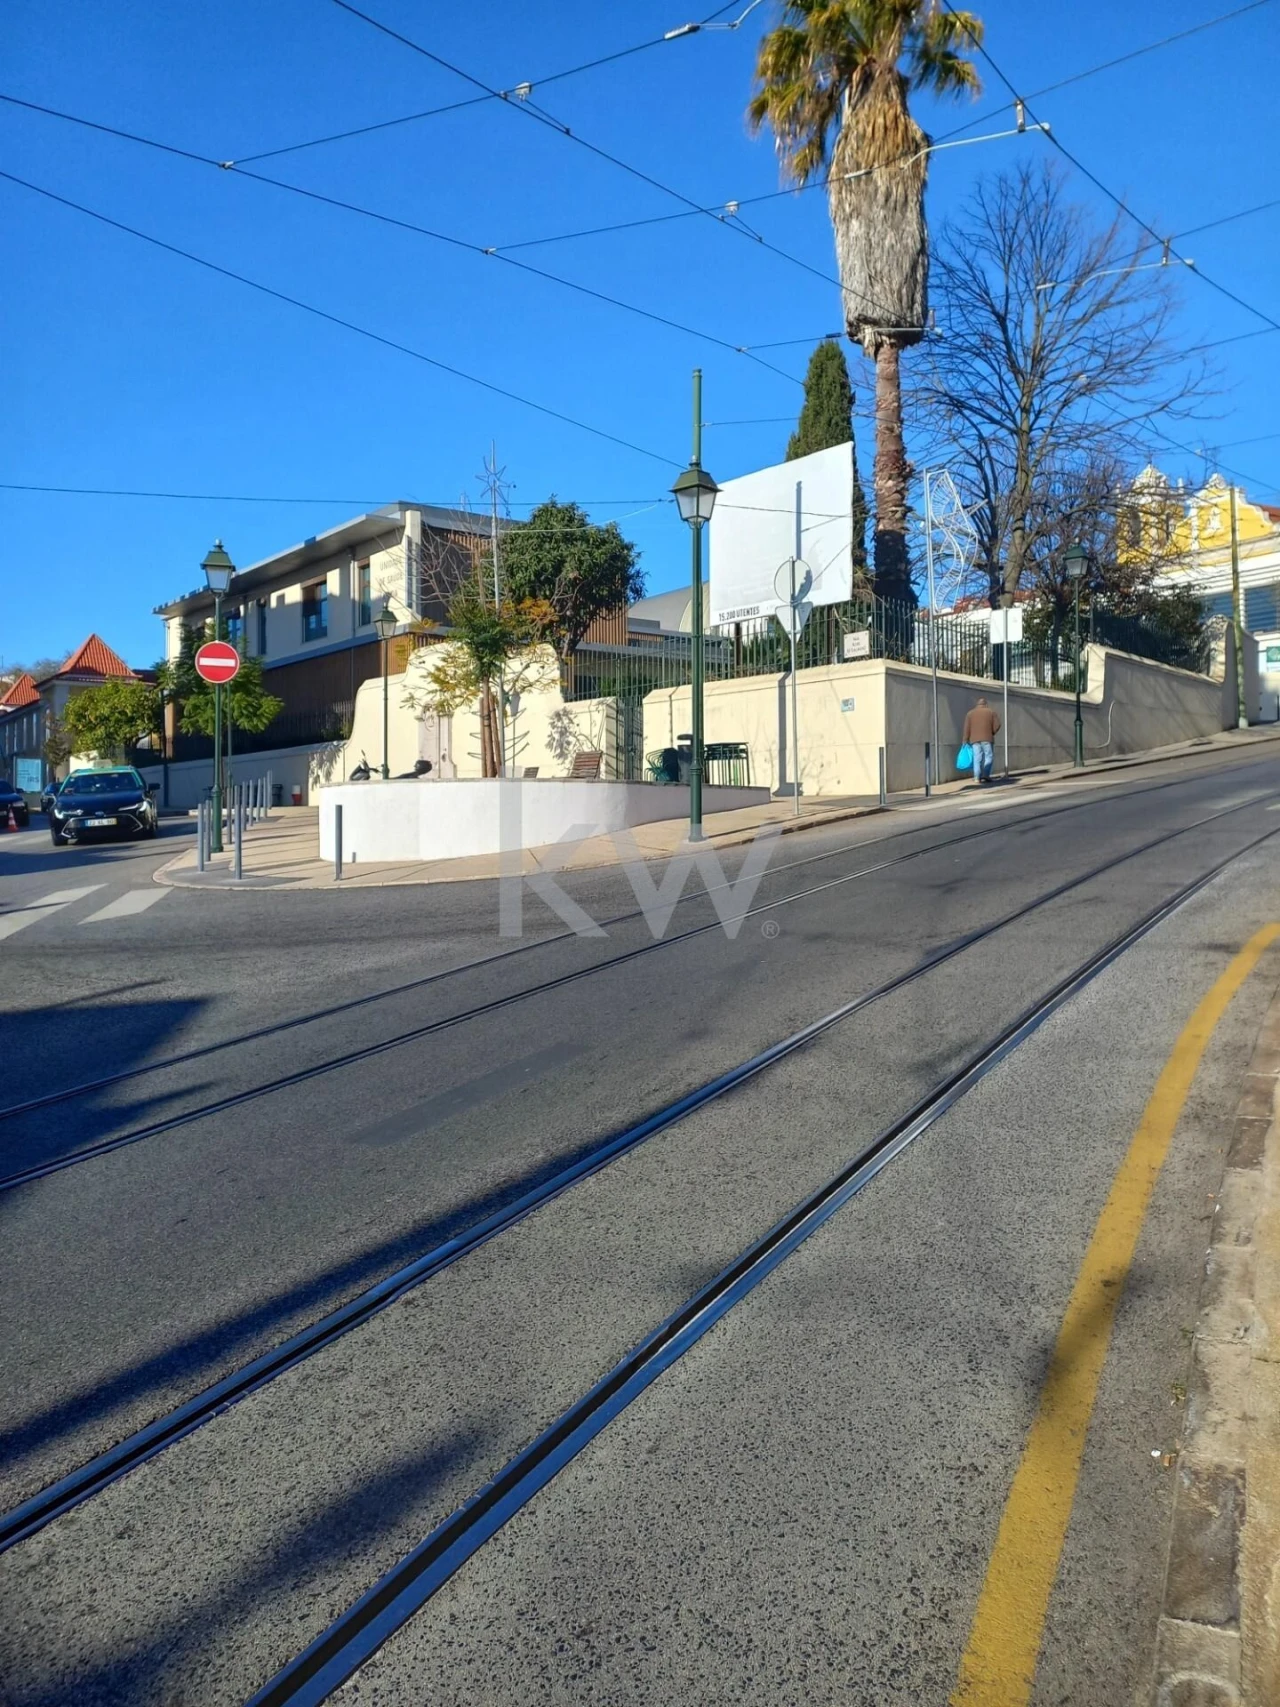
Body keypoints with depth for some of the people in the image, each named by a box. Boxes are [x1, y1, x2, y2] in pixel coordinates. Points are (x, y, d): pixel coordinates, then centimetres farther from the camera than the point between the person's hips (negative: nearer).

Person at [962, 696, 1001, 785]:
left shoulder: (970, 713, 10)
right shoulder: (991, 712, 7)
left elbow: (967, 728, 3)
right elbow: (997, 725, 0)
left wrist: (966, 740, 4)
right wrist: (992, 733, 15)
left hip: (974, 739, 2)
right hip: (987, 739, -2)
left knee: (977, 759, 0)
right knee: (989, 757, 4)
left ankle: (978, 779, -6)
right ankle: (985, 776, -9)